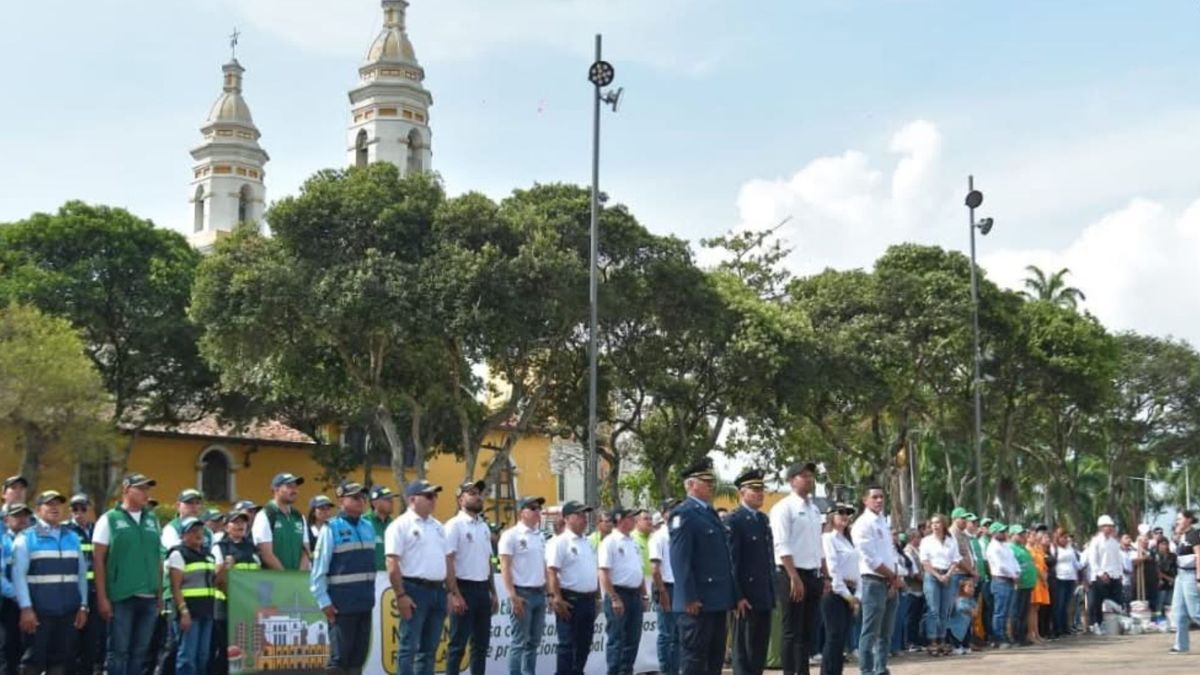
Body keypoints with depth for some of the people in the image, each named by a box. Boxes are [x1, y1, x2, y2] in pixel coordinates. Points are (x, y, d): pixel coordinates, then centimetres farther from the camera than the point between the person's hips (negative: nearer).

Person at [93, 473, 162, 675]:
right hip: (121, 597, -4)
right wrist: (102, 597, -9)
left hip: (149, 598, 5)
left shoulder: (152, 520, 13)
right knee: (119, 652, -2)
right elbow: (98, 560, -3)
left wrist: (160, 594, 11)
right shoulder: (109, 519, 0)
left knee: (140, 653, 8)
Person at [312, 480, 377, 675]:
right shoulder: (332, 529, -9)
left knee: (359, 656, 10)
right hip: (342, 605, -6)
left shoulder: (368, 527, 10)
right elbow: (318, 570, -11)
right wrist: (324, 602, -12)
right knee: (339, 658, -3)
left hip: (365, 603, 6)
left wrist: (371, 594, 14)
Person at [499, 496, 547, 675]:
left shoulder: (540, 536, 14)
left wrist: (549, 591, 14)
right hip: (522, 593, -7)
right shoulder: (511, 535, -8)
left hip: (540, 593, 7)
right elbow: (505, 567, -12)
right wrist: (513, 595, -18)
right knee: (520, 642, -5)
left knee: (534, 641, 11)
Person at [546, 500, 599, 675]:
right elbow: (551, 572, -17)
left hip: (588, 599, 8)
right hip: (570, 599, -8)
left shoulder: (588, 543, 16)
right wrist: (557, 598, -23)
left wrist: (595, 597, 16)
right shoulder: (560, 542, -10)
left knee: (584, 644, 12)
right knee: (567, 644, -5)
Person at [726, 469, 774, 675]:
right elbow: (731, 561, -14)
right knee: (744, 649, -1)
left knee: (760, 648, 11)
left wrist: (772, 592, 14)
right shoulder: (735, 520, -9)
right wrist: (737, 596, -19)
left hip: (765, 596, 8)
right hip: (746, 596, -8)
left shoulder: (764, 519, 15)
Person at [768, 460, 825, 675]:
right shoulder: (784, 507, -10)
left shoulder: (815, 509, 15)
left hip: (813, 575, 8)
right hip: (792, 575, -8)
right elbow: (782, 546, -16)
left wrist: (824, 575, 14)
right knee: (792, 632, -4)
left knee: (808, 632, 11)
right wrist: (795, 578, -21)